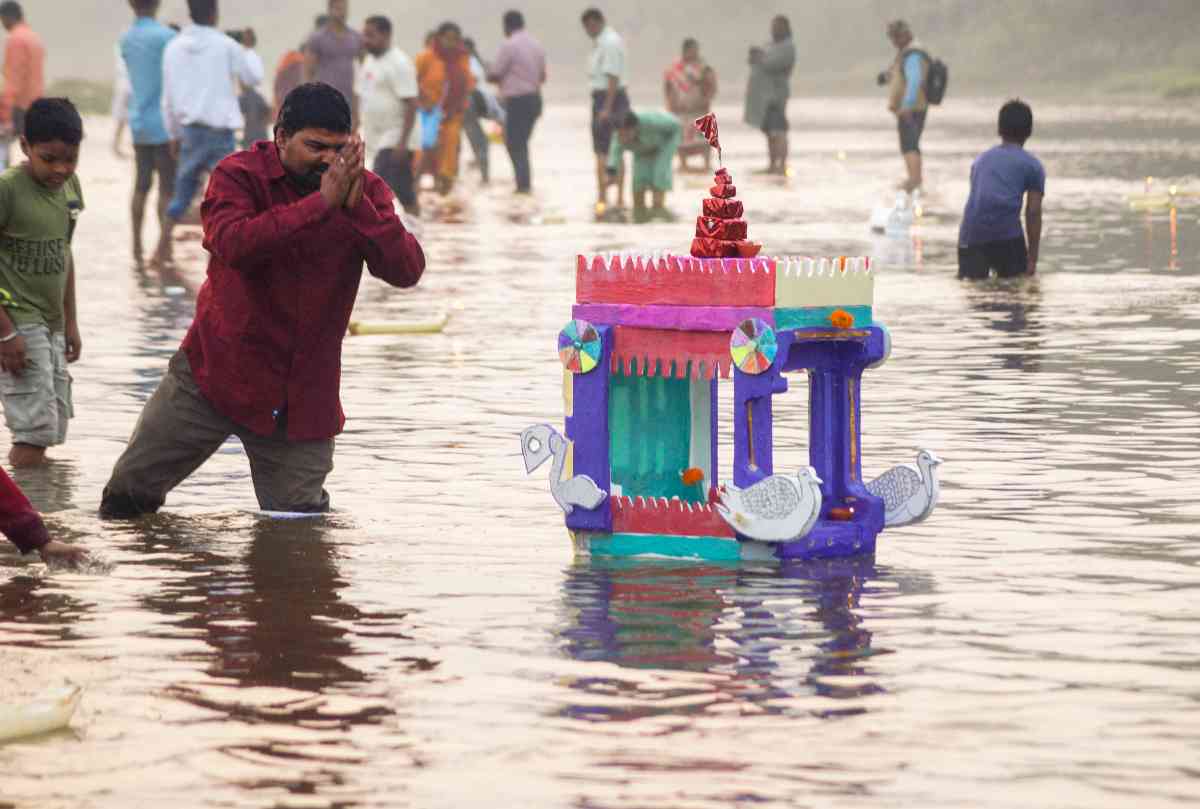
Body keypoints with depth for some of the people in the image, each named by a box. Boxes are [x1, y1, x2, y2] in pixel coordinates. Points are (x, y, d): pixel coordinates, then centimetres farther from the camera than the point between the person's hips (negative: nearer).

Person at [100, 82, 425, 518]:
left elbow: (407, 270, -14)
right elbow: (233, 243, -30)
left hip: (303, 396, 1)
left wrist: (358, 206, -26)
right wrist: (322, 202, -31)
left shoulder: (365, 190, -1)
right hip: (213, 376, -1)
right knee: (130, 491, 4)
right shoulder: (239, 175, -9)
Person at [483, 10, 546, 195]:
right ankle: (526, 183, 16)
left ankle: (523, 184, -7)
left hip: (517, 101, -7)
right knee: (521, 142, 16)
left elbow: (493, 75, -10)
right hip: (534, 97, 7)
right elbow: (542, 76, 19)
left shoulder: (509, 45, -14)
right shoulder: (536, 46, 9)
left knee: (514, 143, -1)